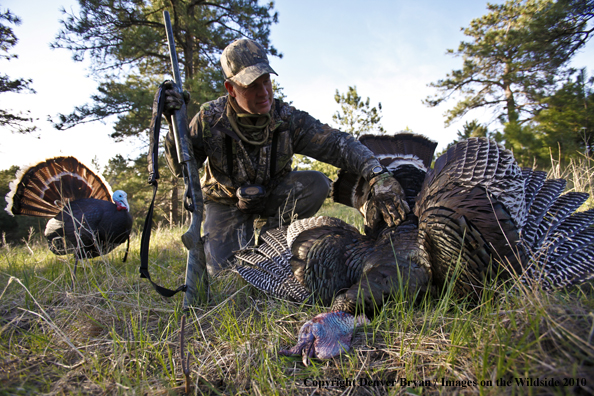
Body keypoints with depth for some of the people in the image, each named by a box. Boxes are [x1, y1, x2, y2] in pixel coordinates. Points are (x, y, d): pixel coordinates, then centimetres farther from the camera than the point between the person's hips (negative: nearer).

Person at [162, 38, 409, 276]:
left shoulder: (287, 119, -20)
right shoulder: (210, 119, -20)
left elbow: (338, 144, -27)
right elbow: (182, 169, -11)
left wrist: (379, 177, -43)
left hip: (270, 197, 2)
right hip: (226, 202, -1)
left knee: (317, 183, -26)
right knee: (223, 270, -17)